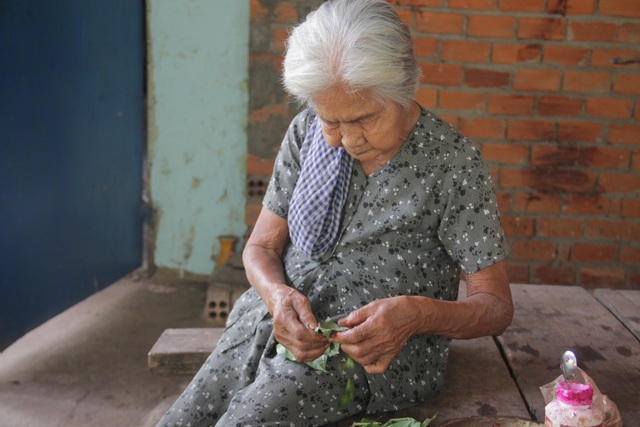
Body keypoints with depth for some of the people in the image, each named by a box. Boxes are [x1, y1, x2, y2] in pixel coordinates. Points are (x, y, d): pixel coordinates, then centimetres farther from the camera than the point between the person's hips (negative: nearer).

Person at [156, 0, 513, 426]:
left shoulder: (454, 162, -11)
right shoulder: (307, 132, 2)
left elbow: (496, 305, -8)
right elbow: (262, 247, 7)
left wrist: (416, 314, -28)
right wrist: (278, 295, -16)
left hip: (378, 354, -4)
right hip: (278, 324, 5)